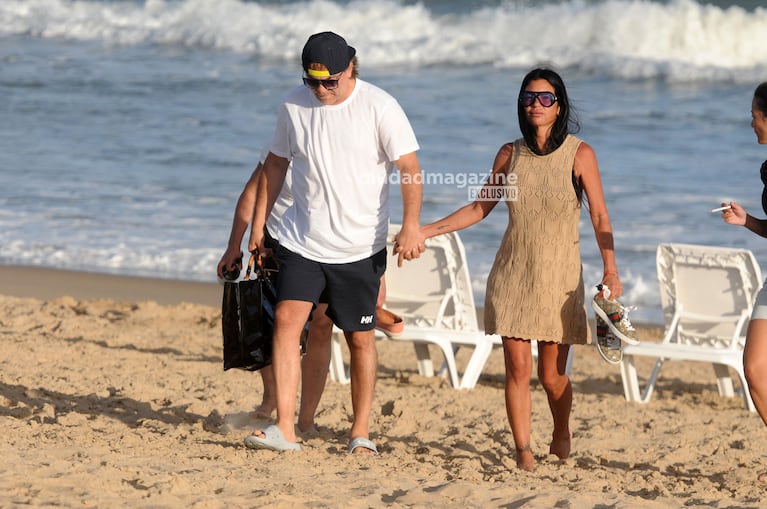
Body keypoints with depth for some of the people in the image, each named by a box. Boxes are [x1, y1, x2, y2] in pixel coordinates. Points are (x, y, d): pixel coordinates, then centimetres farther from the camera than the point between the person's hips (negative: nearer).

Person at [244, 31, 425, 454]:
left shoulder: (379, 107, -10)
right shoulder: (293, 106, 2)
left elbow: (409, 166, -12)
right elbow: (275, 164, 15)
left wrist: (411, 225, -25)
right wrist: (257, 224, 14)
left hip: (360, 247, -2)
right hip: (301, 241, 2)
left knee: (360, 338, 5)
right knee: (286, 319, -14)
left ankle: (361, 432, 18)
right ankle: (284, 429, -16)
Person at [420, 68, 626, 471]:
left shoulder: (579, 155, -4)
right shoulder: (510, 154, 5)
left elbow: (599, 216, -6)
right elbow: (480, 207, 14)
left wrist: (610, 269, -18)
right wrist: (426, 230, 8)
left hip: (558, 277, -2)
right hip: (513, 273, 2)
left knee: (551, 374, 1)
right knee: (517, 368, -6)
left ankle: (561, 433, 29)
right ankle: (523, 450, 3)